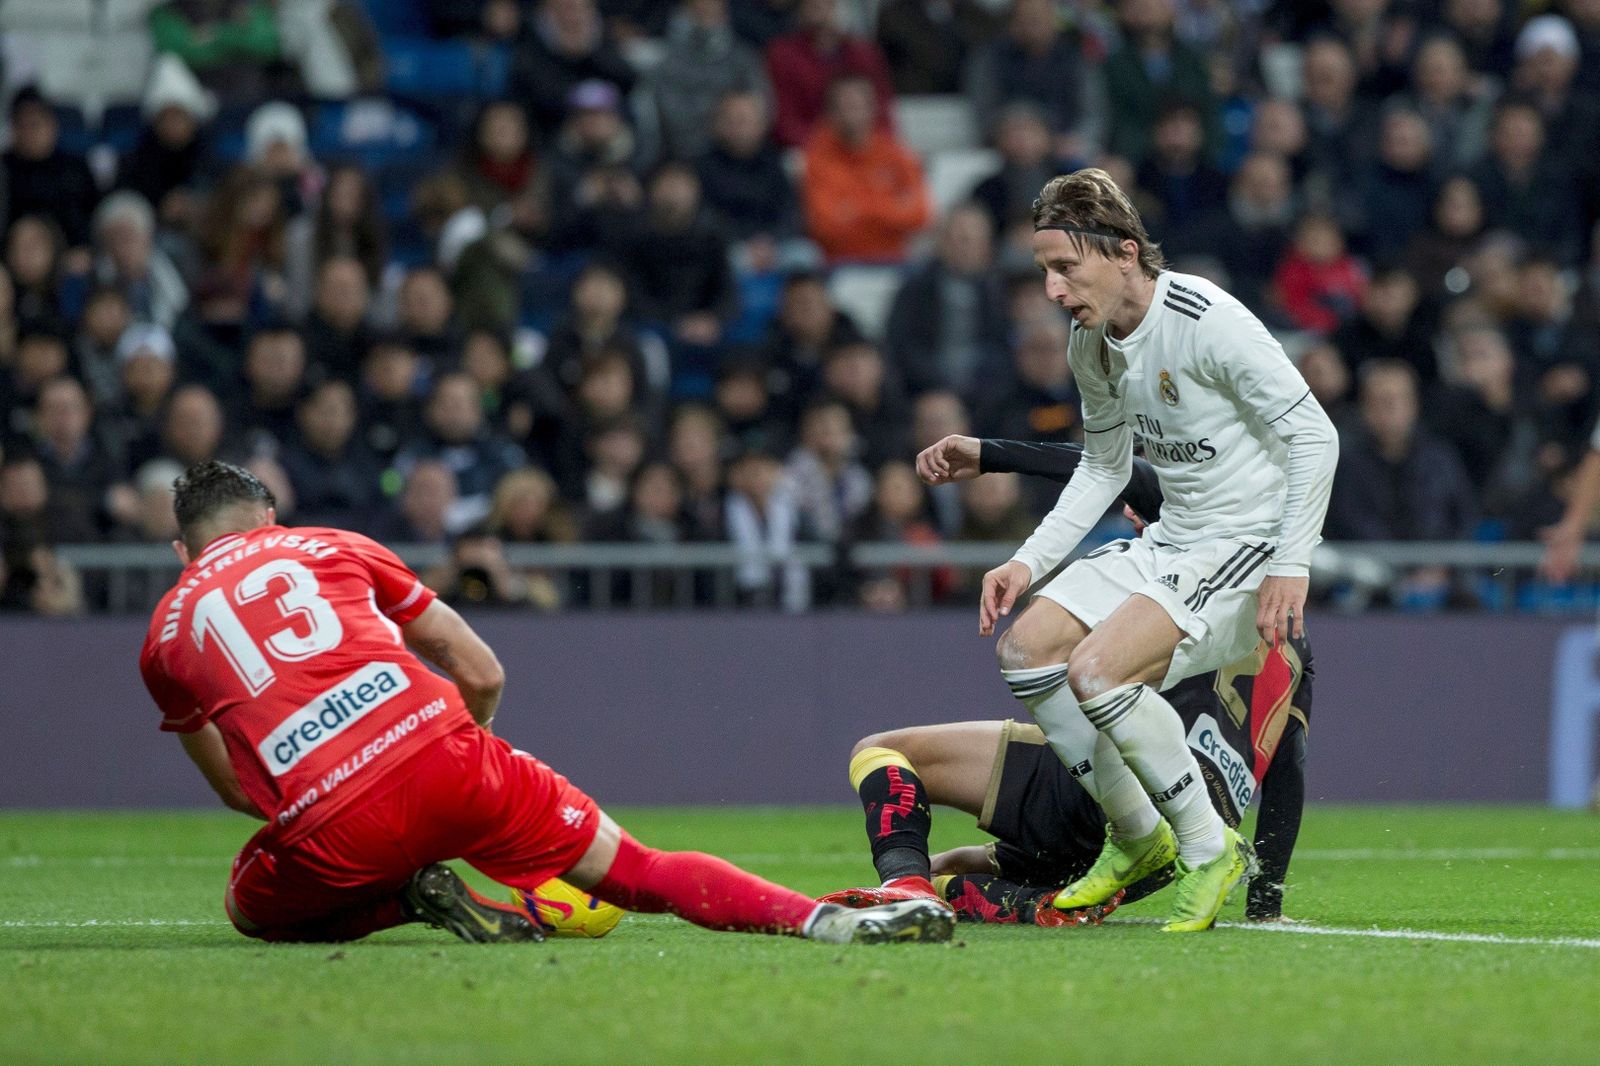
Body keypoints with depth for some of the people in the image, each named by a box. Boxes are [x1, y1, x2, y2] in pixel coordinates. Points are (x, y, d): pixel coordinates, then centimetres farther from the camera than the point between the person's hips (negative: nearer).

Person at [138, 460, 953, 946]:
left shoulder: (165, 635, 21)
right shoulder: (332, 547, 22)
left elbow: (236, 790, 28)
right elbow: (482, 674, 22)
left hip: (329, 837, -1)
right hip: (442, 755, 1)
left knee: (253, 908, 30)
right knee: (636, 870, 9)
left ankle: (408, 902, 4)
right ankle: (821, 919, -14)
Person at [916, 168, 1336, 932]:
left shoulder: (1207, 322, -20)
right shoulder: (1090, 344, 5)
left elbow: (1314, 436, -18)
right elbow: (1105, 466, 20)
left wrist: (1290, 567, -22)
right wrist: (1031, 561, 9)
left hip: (1250, 543, -9)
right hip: (1168, 543, 9)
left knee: (1097, 669, -26)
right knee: (1025, 646, -5)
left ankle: (1209, 849, -9)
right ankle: (1137, 838, 10)